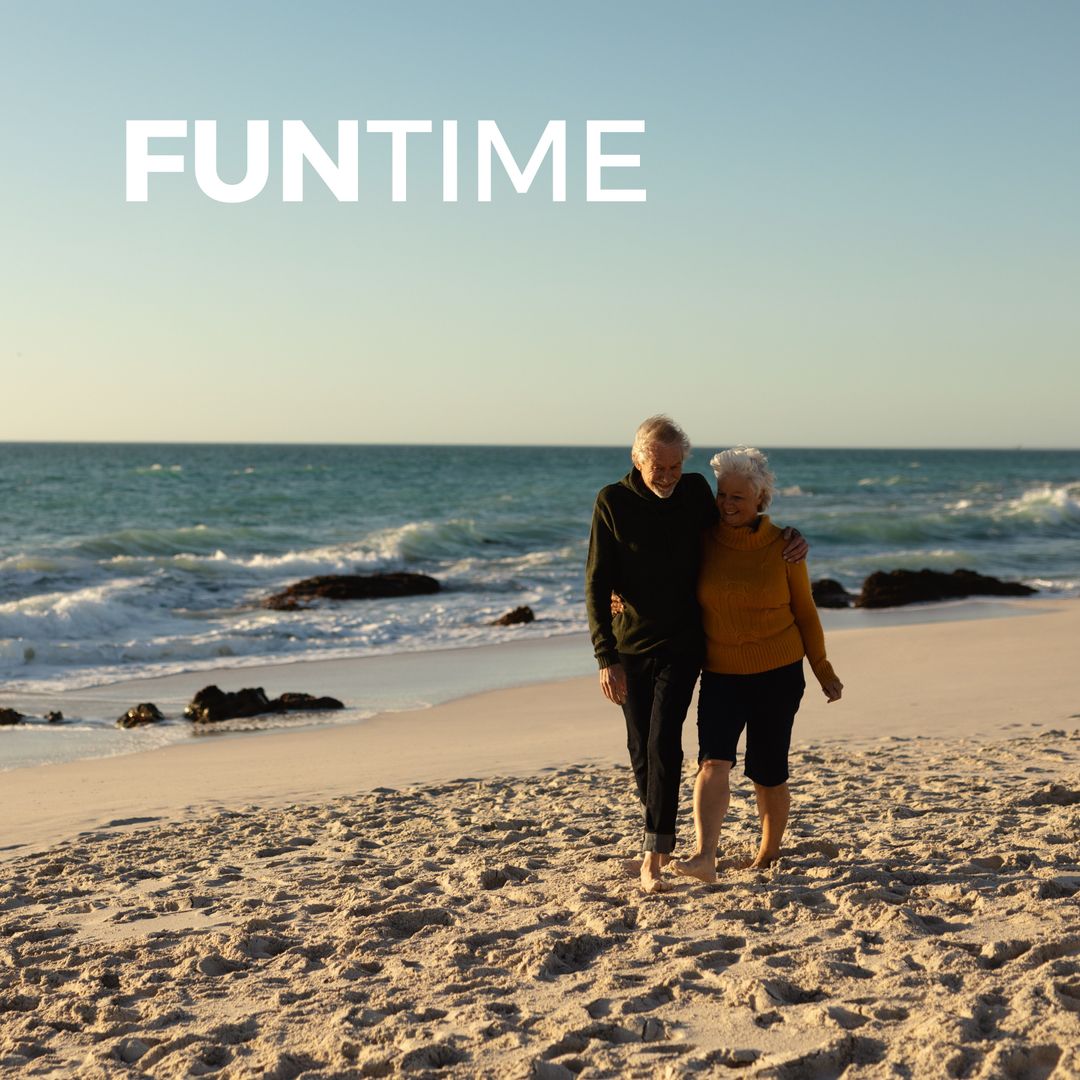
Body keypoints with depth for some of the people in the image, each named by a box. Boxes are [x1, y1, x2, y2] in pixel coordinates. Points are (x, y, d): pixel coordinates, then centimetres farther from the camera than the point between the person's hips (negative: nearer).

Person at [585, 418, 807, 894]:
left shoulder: (695, 491, -3)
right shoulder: (612, 502, -9)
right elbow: (597, 584, -9)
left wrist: (787, 537, 0)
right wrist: (606, 657, -16)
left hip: (682, 644, 0)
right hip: (632, 647, 0)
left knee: (663, 743, -14)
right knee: (641, 751, 7)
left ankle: (654, 855, -12)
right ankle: (660, 832, 29)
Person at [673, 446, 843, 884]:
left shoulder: (783, 547, -5)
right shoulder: (703, 541, -2)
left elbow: (804, 611, 5)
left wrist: (823, 671, 10)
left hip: (778, 675, -1)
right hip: (720, 675, 1)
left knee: (767, 773, 6)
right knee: (713, 761, -19)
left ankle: (768, 855, 28)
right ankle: (704, 859, -30)